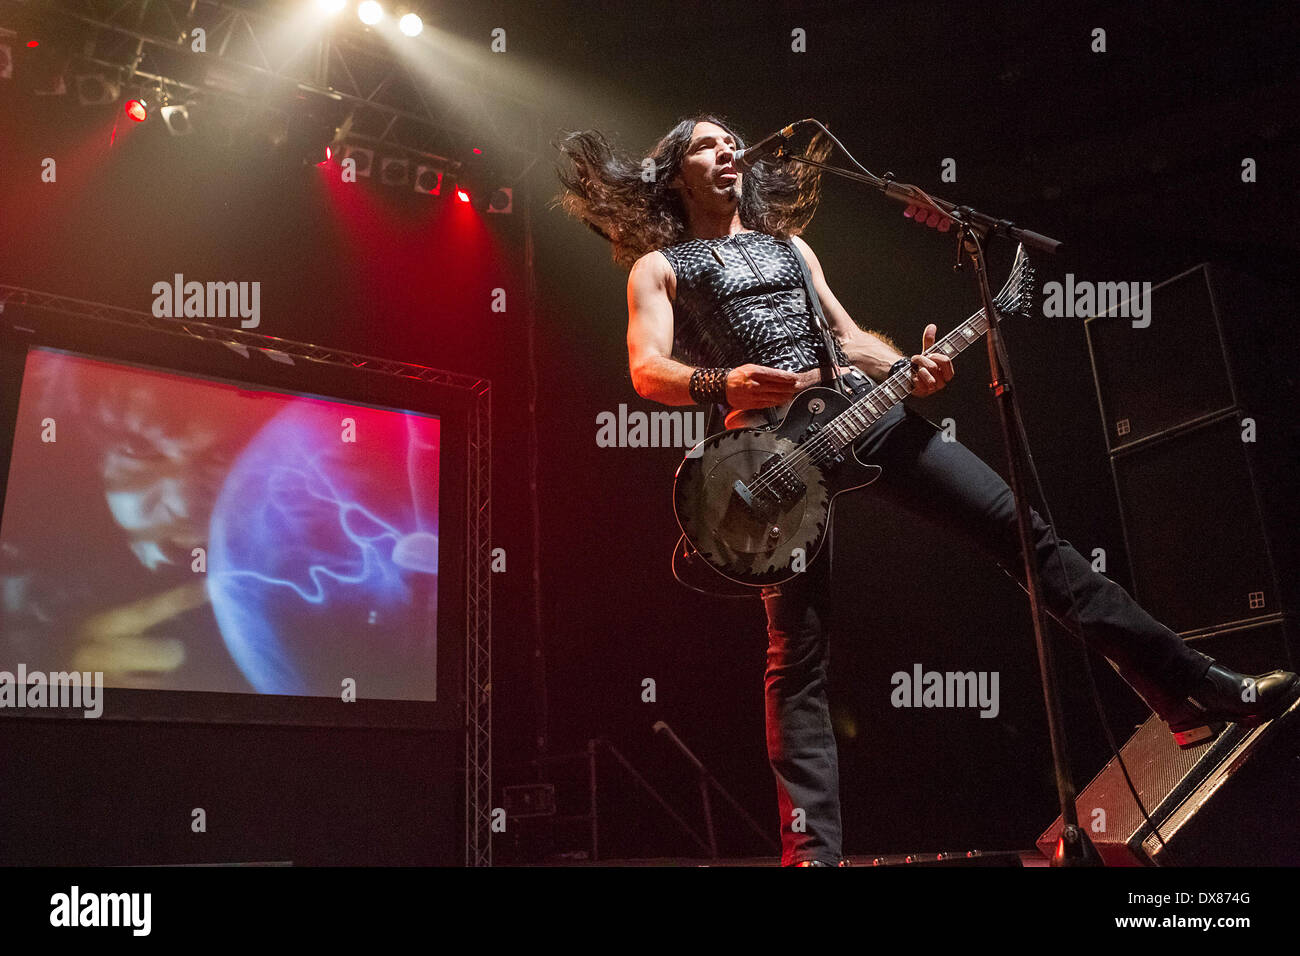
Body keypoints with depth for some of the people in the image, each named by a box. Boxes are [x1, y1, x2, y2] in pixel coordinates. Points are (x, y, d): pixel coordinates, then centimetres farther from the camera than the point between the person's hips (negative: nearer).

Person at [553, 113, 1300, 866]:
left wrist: (908, 368, 1)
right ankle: (813, 852, -4)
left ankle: (1187, 688, 6)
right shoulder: (659, 267, 13)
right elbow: (648, 370, -1)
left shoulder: (790, 246, 28)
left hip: (866, 410, 4)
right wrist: (724, 385, -22)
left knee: (1019, 525, -2)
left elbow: (847, 337, 22)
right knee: (798, 654, -8)